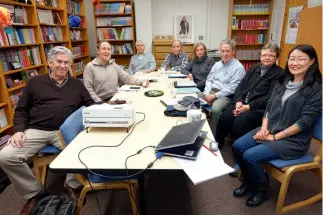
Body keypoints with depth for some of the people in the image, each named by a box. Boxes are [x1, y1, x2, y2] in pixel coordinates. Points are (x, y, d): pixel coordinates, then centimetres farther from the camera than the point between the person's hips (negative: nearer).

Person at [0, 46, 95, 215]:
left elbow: (90, 105, 14)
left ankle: (72, 184, 3)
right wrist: (19, 130, -3)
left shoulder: (76, 84, 15)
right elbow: (21, 110, 13)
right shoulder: (35, 82, 13)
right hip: (36, 131, 1)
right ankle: (34, 192, 5)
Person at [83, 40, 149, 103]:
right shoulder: (90, 67, -2)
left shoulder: (114, 65, 13)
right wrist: (100, 103, -18)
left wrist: (141, 82, -9)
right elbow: (88, 89, -8)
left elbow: (127, 78, 8)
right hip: (102, 101, -5)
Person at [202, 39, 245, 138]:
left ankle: (213, 136, -16)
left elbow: (232, 88, -14)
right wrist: (206, 93, -6)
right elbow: (209, 79, 13)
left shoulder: (238, 67, -7)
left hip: (226, 96, -6)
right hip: (211, 92, 7)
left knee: (215, 109, -35)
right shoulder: (217, 64, 16)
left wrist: (214, 96, -18)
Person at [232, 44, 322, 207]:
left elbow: (304, 121, -17)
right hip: (269, 130, 7)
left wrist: (275, 137, -17)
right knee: (237, 147, -9)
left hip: (293, 140, -6)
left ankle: (262, 188, 8)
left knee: (250, 156, -22)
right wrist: (264, 128, -7)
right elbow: (269, 105, 9)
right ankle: (250, 181, 16)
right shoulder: (283, 81, 9)